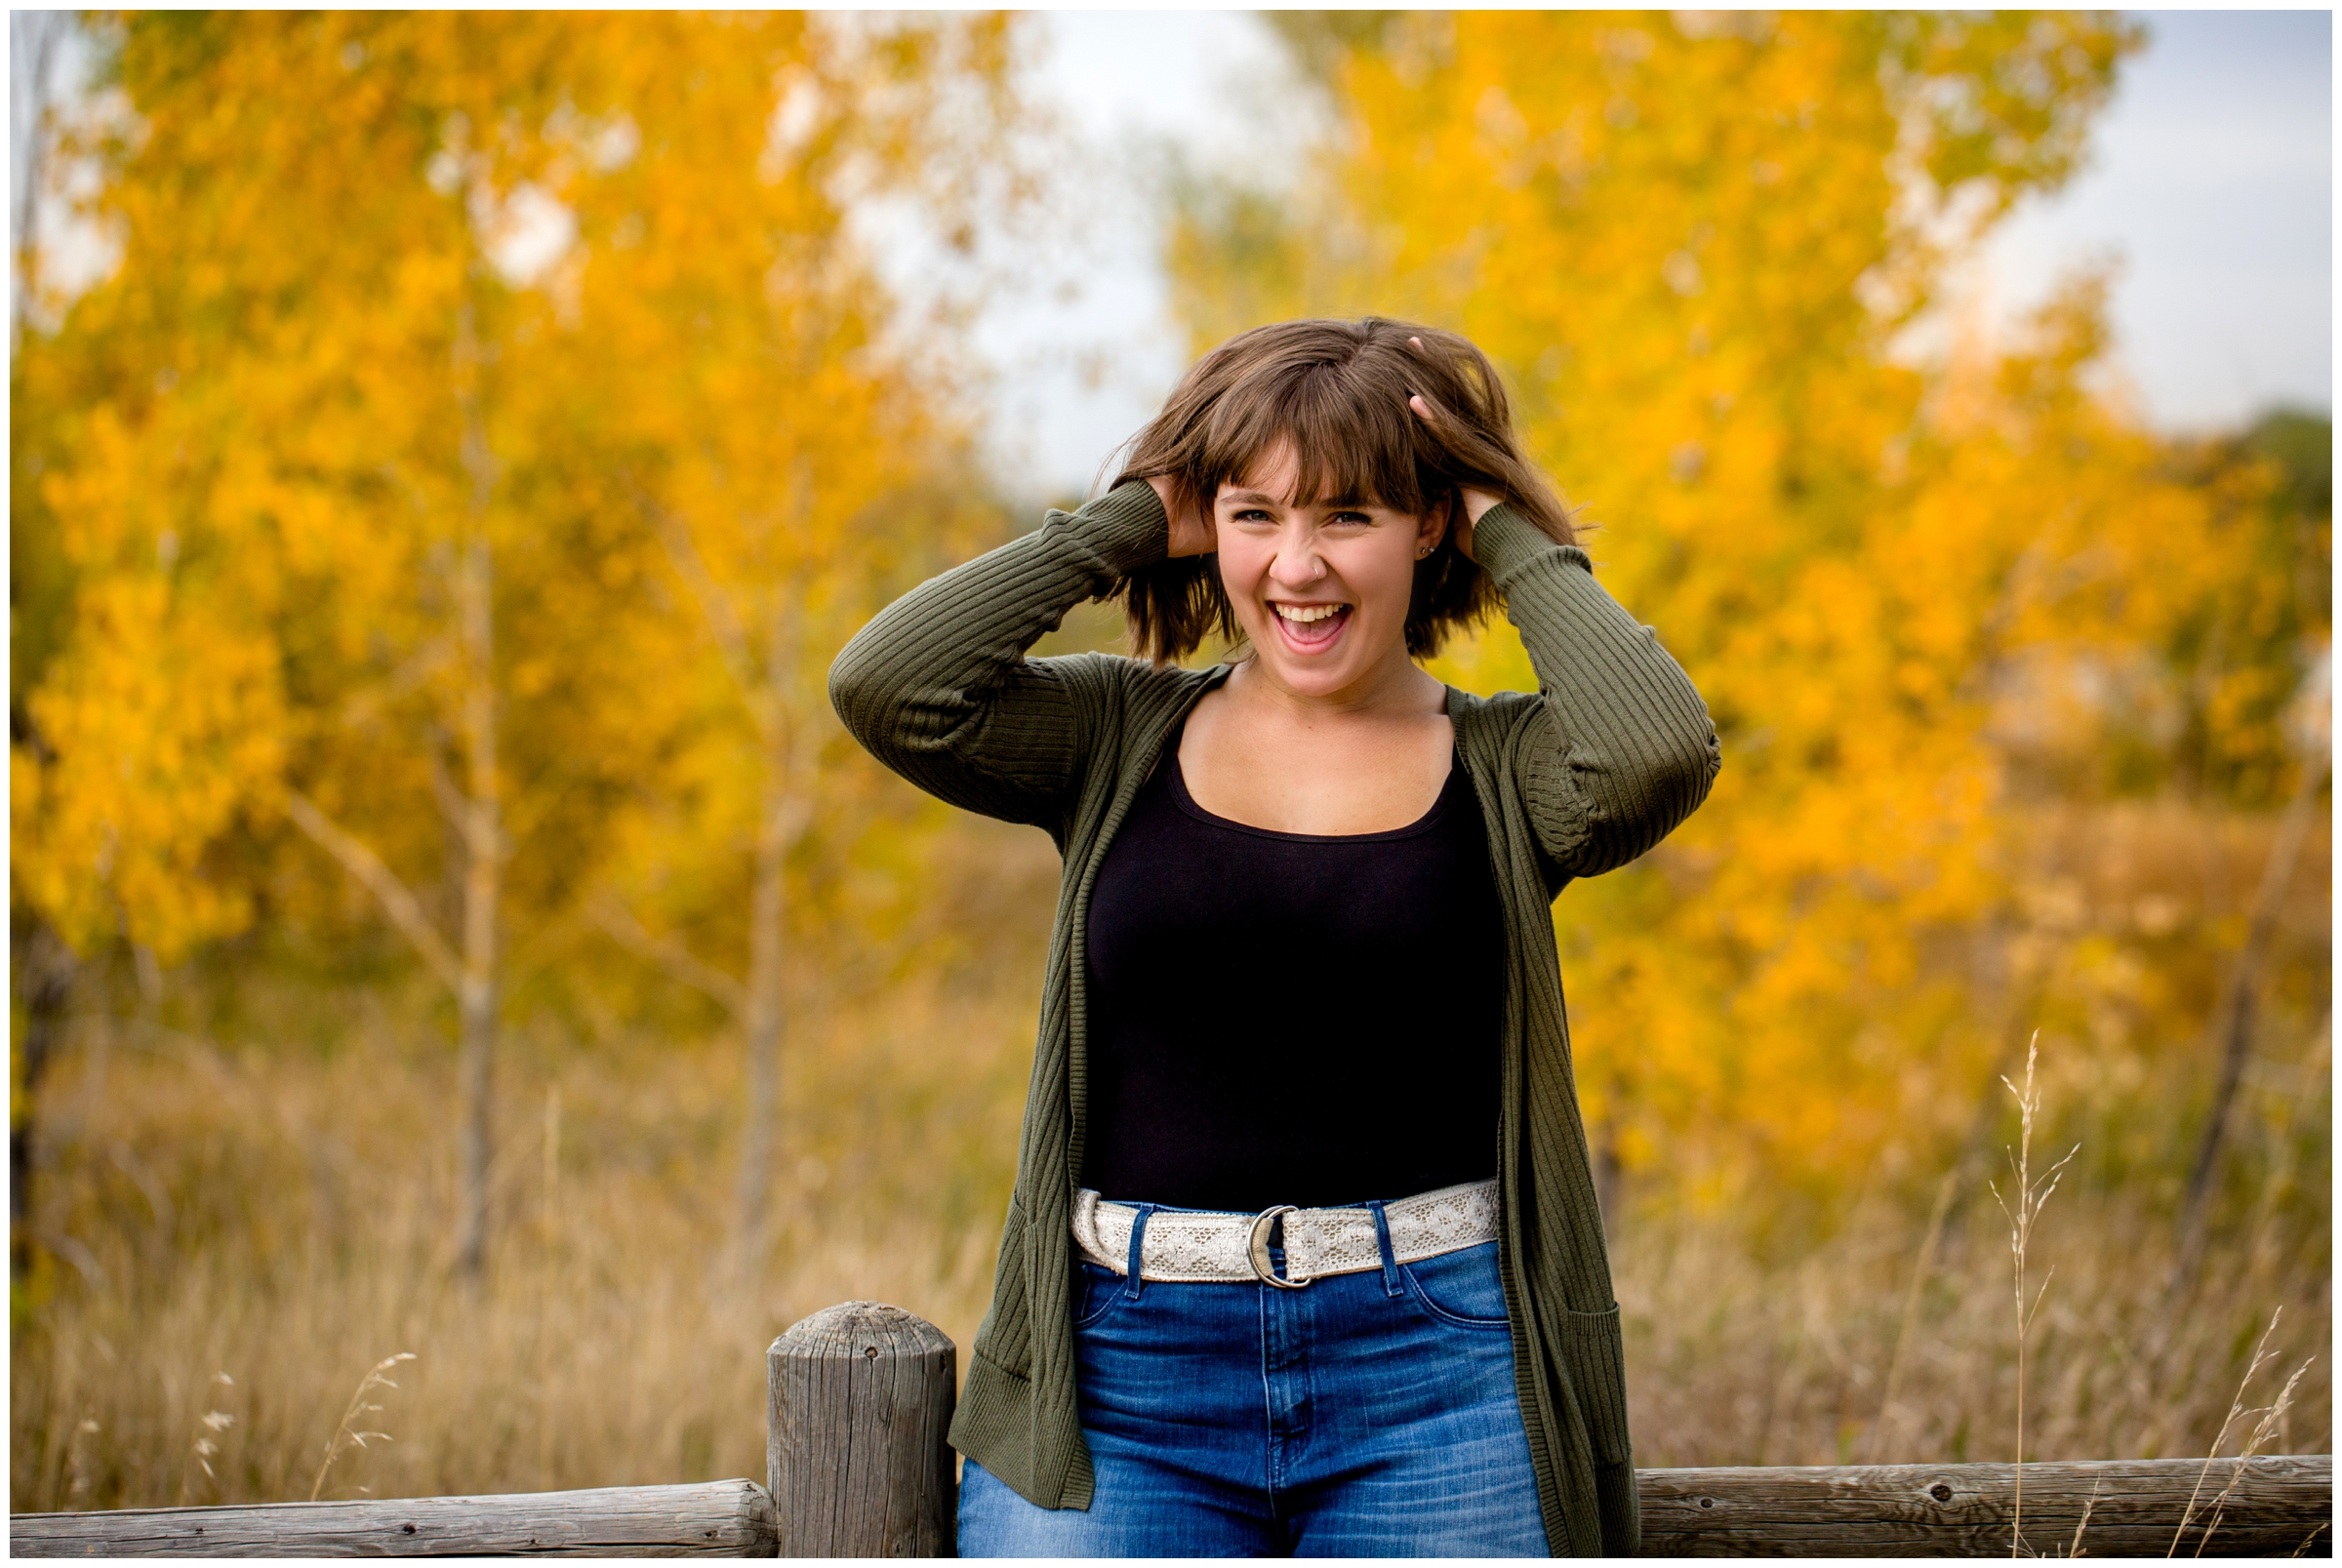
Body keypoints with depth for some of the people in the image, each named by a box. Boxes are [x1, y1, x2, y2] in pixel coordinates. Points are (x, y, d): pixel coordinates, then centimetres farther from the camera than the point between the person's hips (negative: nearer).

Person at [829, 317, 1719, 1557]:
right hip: (1125, 1375, 1)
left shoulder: (1507, 768, 6)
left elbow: (1657, 750, -16)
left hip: (1434, 1376, 0)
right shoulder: (1116, 739, 9)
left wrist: (1517, 540, -1)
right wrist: (1129, 522, 2)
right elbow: (887, 683, -7)